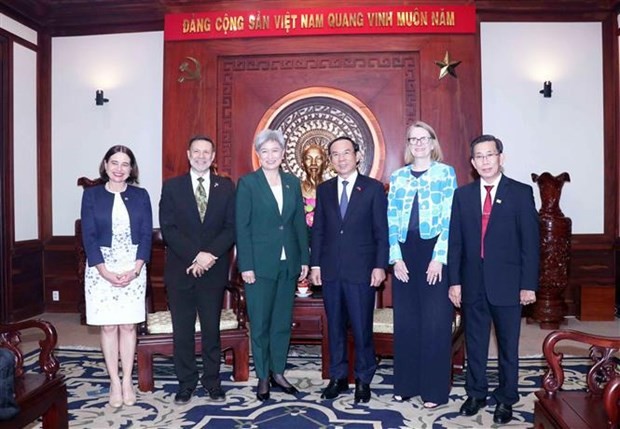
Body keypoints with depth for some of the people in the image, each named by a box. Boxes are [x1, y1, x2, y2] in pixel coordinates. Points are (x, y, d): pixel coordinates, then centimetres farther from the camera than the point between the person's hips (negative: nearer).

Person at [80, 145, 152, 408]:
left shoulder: (140, 195, 4)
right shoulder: (91, 195, 1)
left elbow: (147, 234, 0)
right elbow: (88, 236, -4)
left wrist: (135, 269, -11)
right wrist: (105, 271, -13)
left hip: (134, 268, 1)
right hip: (101, 268, -1)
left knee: (128, 325, 5)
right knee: (108, 326, 4)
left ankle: (127, 381, 16)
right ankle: (114, 382, 15)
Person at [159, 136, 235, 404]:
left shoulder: (226, 187, 6)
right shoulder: (171, 187, 4)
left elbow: (231, 228, -1)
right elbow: (168, 229, -4)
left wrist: (209, 254, -15)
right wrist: (194, 256, -15)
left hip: (214, 270, 0)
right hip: (180, 270, 0)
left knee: (211, 329, 8)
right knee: (182, 330, 7)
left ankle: (212, 380, 22)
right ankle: (186, 383, 21)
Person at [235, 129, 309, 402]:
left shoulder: (292, 183, 9)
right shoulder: (248, 183, -4)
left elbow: (299, 223, 9)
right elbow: (242, 227, -7)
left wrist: (304, 259, 5)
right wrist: (246, 265, -12)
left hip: (288, 263, 4)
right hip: (260, 264, -4)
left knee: (283, 322, 12)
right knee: (260, 324, 6)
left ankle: (278, 372, 26)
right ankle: (262, 377, 20)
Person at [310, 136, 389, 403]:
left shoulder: (374, 188, 1)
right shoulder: (324, 190, 10)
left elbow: (381, 231, -1)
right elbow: (318, 230, 10)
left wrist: (380, 266, -8)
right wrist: (315, 264, 4)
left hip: (361, 270, -3)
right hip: (330, 270, 3)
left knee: (361, 328, 2)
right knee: (335, 326, 11)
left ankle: (363, 380, 19)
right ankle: (338, 377, 24)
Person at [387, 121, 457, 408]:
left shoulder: (446, 173, 2)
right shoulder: (397, 177, 11)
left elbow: (450, 218, -4)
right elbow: (391, 220, 7)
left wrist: (438, 258, -12)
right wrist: (396, 258, -3)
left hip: (434, 253, -3)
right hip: (404, 254, 3)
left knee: (435, 322, 1)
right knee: (405, 321, 8)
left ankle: (434, 389, 13)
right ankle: (406, 383, 22)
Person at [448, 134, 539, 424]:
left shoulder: (521, 193, -2)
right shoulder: (462, 195, 6)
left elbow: (530, 241, -4)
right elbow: (455, 242, 4)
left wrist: (528, 284, -8)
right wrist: (454, 281, -1)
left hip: (507, 284, -2)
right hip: (472, 283, 2)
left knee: (508, 346, 10)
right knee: (474, 344, 14)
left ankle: (506, 400, 26)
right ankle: (476, 394, 30)